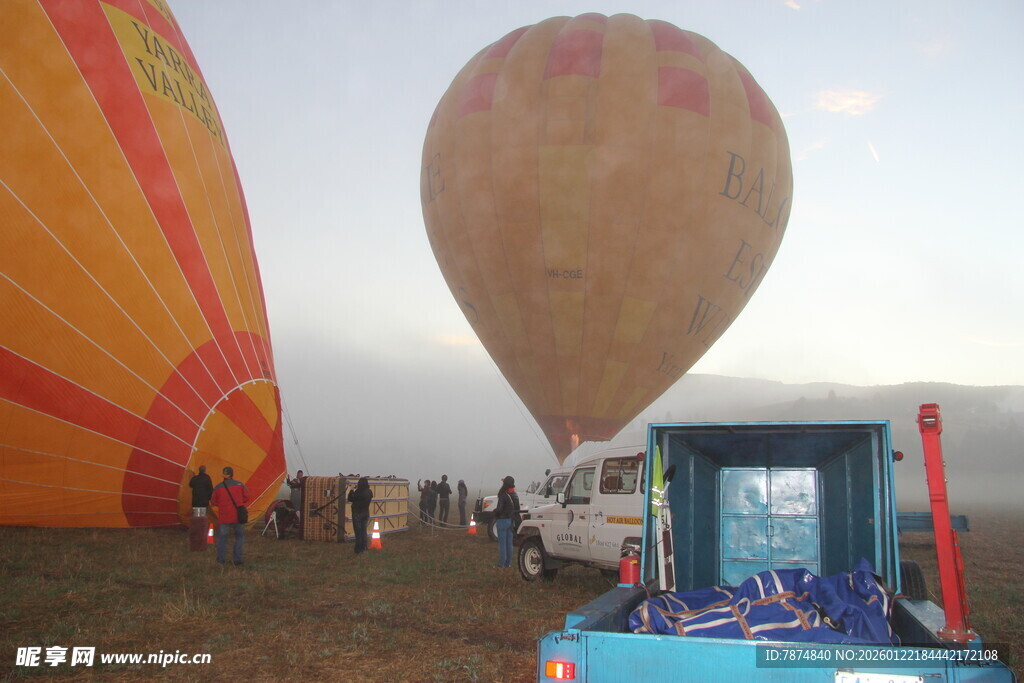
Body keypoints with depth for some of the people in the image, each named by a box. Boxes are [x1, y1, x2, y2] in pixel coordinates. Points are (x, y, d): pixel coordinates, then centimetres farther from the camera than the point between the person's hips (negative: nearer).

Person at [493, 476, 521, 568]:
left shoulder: (503, 495, -18)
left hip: (503, 520, -7)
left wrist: (494, 511, -2)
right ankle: (508, 562, 19)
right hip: (511, 521, 7)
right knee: (509, 542, 13)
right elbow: (517, 509, 13)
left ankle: (501, 563, 2)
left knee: (502, 543, -1)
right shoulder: (515, 496, 7)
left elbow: (499, 509, -23)